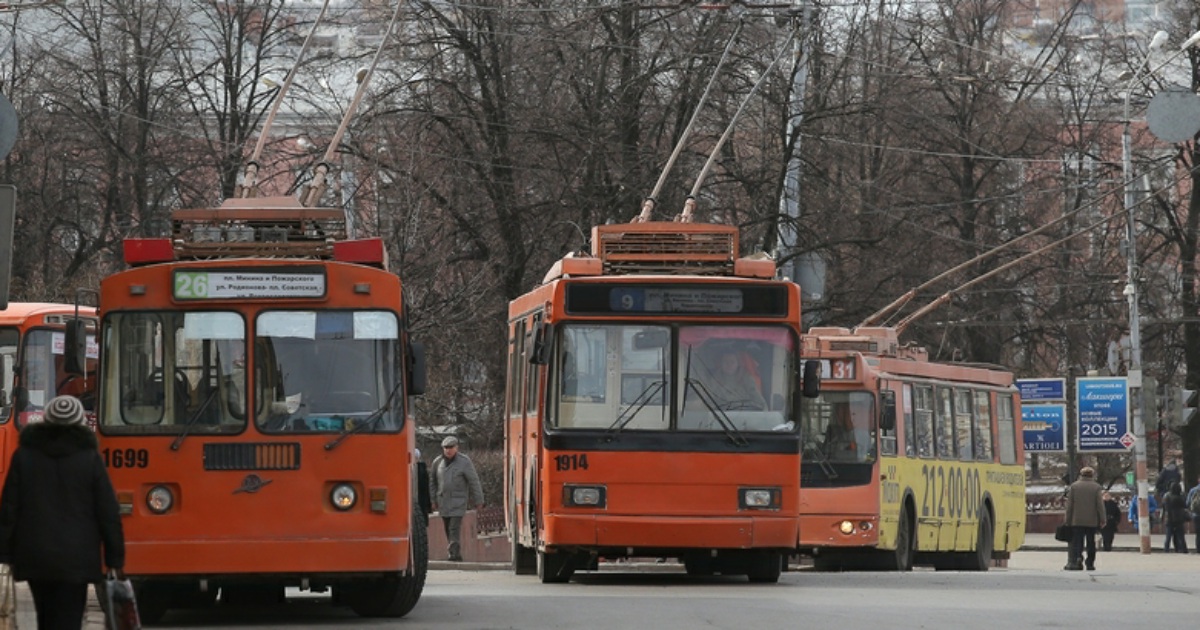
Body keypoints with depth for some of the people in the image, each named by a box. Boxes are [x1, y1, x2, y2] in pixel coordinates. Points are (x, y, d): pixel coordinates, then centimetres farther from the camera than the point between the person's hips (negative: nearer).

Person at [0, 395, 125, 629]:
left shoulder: (24, 455, 2)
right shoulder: (90, 458, -4)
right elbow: (108, 512, -3)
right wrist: (115, 558, 4)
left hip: (34, 557, 3)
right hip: (75, 559, -3)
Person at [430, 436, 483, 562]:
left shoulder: (464, 462, -8)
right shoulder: (438, 462, 5)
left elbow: (474, 481, -5)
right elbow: (433, 482, 16)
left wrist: (478, 501, -3)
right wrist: (433, 500, 16)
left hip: (458, 501, -5)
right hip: (443, 501, 5)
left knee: (455, 528, -15)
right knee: (447, 529, 7)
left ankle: (455, 554, -18)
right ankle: (457, 555, 17)